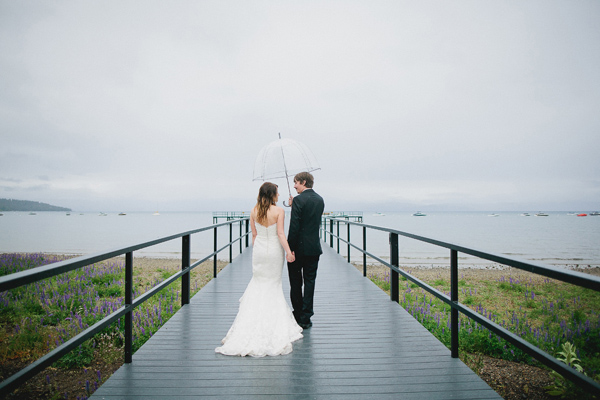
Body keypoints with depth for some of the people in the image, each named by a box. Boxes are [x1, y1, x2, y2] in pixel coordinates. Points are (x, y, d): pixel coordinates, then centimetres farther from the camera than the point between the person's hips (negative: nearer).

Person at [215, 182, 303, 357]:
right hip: (274, 251, -3)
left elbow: (254, 234, 3)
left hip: (259, 250, 3)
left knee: (258, 282, 19)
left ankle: (254, 317, 19)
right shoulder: (279, 211, -14)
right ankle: (275, 319, 20)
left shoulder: (254, 211, -3)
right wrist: (288, 251, -14)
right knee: (273, 284, 13)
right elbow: (280, 234, -17)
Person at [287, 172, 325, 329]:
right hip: (314, 248, 6)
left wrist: (290, 248, -14)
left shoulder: (299, 200, -13)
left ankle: (298, 315, 18)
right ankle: (305, 318, 11)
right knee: (309, 282, 8)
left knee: (295, 282, 9)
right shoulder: (320, 200, 8)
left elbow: (294, 226, -18)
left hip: (299, 246, -5)